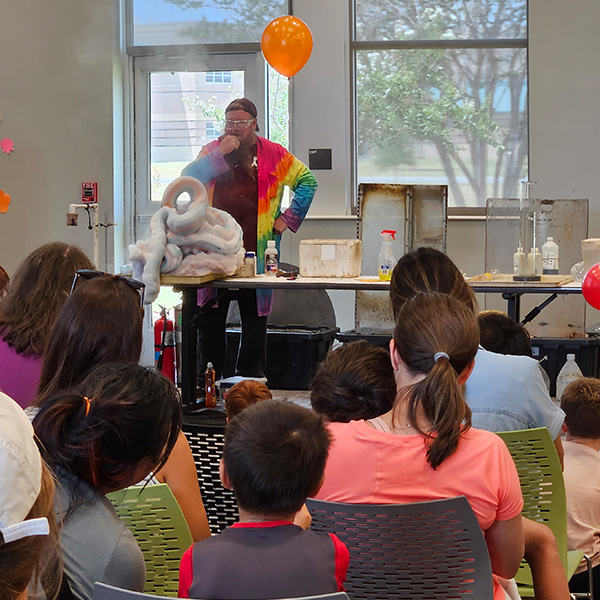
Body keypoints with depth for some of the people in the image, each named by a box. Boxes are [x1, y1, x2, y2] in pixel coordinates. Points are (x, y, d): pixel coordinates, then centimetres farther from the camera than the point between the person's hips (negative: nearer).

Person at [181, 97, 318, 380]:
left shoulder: (273, 154, 7)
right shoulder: (212, 150, 11)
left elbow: (307, 181, 12)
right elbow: (187, 179, -5)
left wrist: (287, 219, 4)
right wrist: (220, 154, -12)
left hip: (256, 249, -1)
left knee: (254, 317, 4)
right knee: (210, 317, 3)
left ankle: (250, 378, 12)